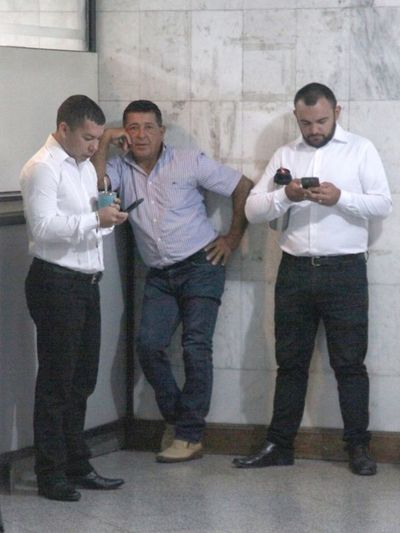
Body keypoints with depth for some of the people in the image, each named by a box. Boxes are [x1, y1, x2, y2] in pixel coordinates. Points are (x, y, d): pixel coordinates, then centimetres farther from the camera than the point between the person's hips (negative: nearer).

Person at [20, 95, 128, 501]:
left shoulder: (85, 167, 16)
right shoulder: (42, 169, -13)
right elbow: (44, 227, -22)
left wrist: (109, 215, 2)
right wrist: (96, 219, -26)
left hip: (86, 282, 9)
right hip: (56, 282, -9)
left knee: (81, 381, 14)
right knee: (56, 382, -3)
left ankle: (77, 466, 23)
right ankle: (50, 475, 4)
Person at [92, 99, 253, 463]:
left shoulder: (189, 163, -2)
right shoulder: (120, 170, 6)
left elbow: (244, 188, 1)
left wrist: (233, 238, -1)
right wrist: (104, 144, -9)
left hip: (200, 266, -3)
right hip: (160, 275, 3)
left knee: (196, 347, -11)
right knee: (149, 345, -12)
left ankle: (190, 435, -5)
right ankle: (174, 417, 10)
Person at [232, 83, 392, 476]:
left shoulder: (360, 150, 3)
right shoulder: (285, 155, 11)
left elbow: (383, 204, -3)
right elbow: (252, 209, 5)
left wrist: (340, 197, -19)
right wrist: (285, 197, -15)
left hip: (344, 271, -3)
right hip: (295, 270, 3)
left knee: (349, 362, 0)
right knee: (290, 362, 8)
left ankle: (358, 447, 7)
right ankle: (279, 445, 13)